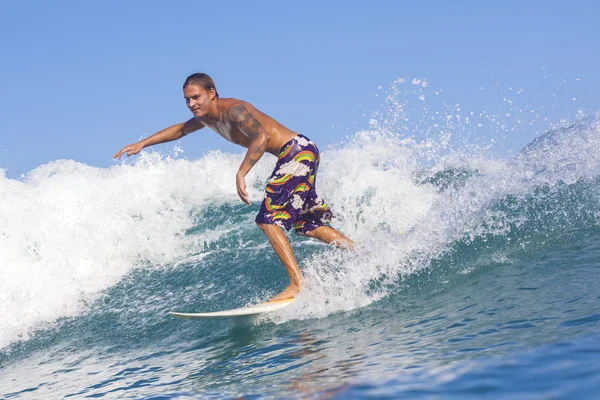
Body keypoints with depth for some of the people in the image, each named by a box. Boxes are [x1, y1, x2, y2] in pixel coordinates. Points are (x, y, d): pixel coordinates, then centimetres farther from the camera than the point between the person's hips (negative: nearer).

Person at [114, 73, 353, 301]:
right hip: (297, 155, 10)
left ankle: (297, 284, -23)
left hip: (298, 150, -10)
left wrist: (240, 174, -41)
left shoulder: (234, 110, -18)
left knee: (268, 220, -17)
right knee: (307, 225, 17)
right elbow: (180, 130, 30)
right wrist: (142, 144, 27)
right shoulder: (207, 117, 11)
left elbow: (262, 136, -35)